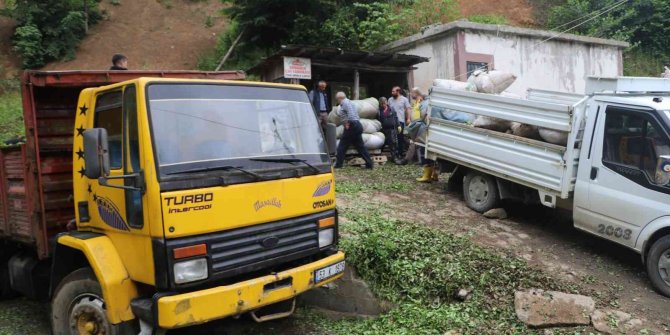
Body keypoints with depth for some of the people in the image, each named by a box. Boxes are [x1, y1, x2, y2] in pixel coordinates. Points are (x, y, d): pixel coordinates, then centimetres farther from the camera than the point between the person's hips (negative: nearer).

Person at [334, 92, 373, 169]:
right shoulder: (348, 102, 23)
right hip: (357, 126, 10)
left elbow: (351, 114, -23)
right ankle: (369, 163, 7)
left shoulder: (345, 103, -8)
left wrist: (347, 123, -16)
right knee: (360, 146, 9)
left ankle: (338, 164, 2)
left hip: (352, 127, -10)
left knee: (342, 145, -2)